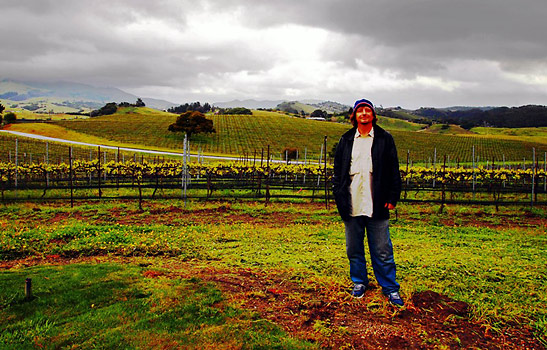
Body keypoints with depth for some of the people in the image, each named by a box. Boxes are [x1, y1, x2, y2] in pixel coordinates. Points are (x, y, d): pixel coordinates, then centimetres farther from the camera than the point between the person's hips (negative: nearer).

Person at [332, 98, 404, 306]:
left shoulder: (385, 139, 5)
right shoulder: (346, 140, 10)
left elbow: (394, 172, 4)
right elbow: (338, 170, 12)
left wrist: (392, 198, -2)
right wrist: (339, 195, 3)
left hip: (377, 206, -2)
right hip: (352, 206, 3)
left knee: (382, 250, 3)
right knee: (354, 249, 12)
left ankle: (390, 288, 17)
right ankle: (359, 282, 30)